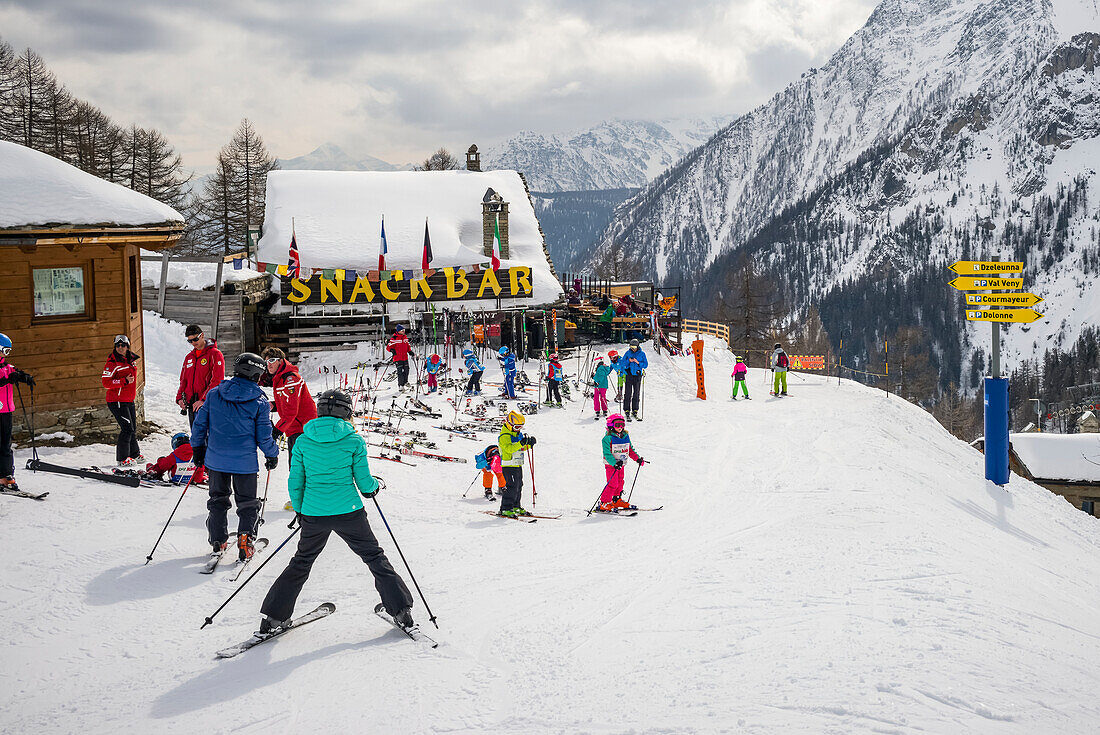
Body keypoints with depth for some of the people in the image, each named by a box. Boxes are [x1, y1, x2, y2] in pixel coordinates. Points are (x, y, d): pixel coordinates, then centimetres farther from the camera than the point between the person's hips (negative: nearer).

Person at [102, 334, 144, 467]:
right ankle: (122, 459, -2)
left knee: (132, 429, 15)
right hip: (117, 401, -8)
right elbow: (106, 383, -18)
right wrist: (124, 381, -25)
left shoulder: (131, 360, 11)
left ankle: (135, 455, 28)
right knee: (127, 428, -10)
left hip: (129, 401, 8)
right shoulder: (112, 363, -13)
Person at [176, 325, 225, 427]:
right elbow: (183, 380, 22)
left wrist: (204, 399, -20)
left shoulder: (215, 354, -5)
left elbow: (217, 381, -13)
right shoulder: (189, 357, 18)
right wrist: (179, 398, 4)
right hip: (192, 405, 7)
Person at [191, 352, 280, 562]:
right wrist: (272, 455, 11)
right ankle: (245, 539, -5)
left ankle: (218, 541, 20)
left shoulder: (214, 394, 0)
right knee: (247, 503, 11)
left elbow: (200, 423, 5)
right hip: (245, 462, -3)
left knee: (218, 500, 20)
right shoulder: (260, 401, -9)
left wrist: (198, 448, 17)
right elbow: (263, 435, -6)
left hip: (216, 459, 3)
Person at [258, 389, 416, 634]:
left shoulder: (303, 441, 0)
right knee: (375, 557, 14)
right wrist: (373, 486, 20)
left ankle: (272, 617, 16)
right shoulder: (354, 441, -6)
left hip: (313, 514, 2)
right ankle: (401, 610, 14)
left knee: (301, 563, 19)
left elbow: (295, 483, 4)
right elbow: (364, 482, -3)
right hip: (348, 512, -2)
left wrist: (299, 510, 20)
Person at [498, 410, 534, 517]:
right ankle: (506, 509, -10)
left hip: (518, 465, 9)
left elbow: (522, 448, 20)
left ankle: (516, 507, 26)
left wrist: (529, 444, 1)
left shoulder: (518, 433, 13)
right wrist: (521, 443, -41)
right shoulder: (504, 435, -16)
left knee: (519, 486, 14)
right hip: (508, 465, -9)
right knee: (512, 486, -14)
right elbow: (509, 448, -30)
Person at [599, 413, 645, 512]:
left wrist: (637, 459, 8)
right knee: (613, 484, -11)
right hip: (611, 465, -7)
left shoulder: (625, 436, 7)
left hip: (621, 465, 7)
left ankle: (617, 500, 28)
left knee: (620, 482, 13)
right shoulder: (608, 438, -15)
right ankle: (604, 503, -3)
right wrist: (614, 463, -31)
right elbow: (607, 453, -20)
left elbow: (630, 450, 18)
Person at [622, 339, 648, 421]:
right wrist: (629, 361, -14)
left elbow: (646, 365, 1)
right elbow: (622, 362, 4)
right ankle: (627, 411, -1)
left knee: (636, 394, 5)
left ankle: (634, 412, 13)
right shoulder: (628, 353, 4)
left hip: (637, 375, 1)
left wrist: (638, 362, -15)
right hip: (629, 375, -1)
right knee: (628, 393, -5)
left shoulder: (642, 354, 3)